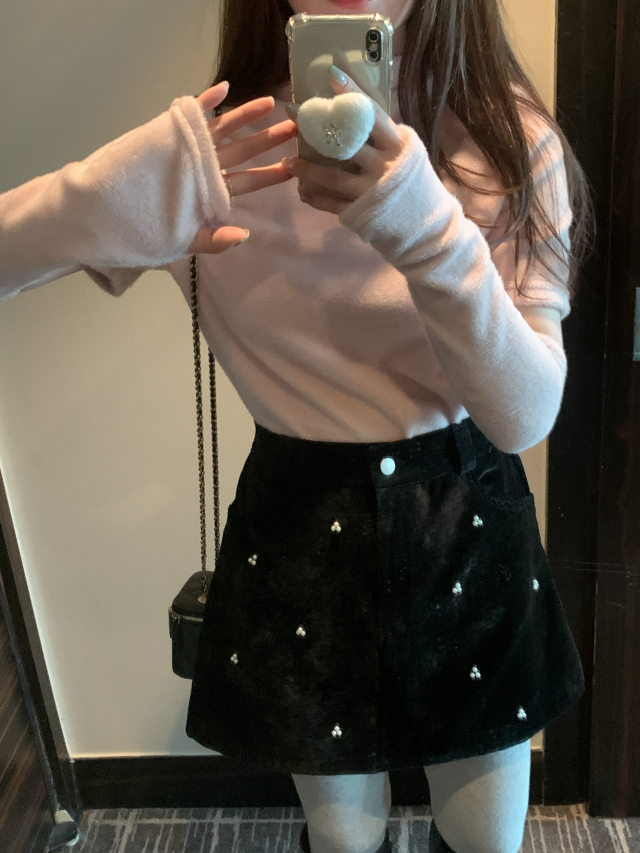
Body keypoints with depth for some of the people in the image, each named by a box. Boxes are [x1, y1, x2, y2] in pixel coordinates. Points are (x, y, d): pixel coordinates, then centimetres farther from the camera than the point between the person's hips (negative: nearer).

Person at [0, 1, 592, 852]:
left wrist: (426, 226, -34)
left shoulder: (508, 136, -11)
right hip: (300, 529, 0)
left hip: (471, 529, 1)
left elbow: (524, 415, -18)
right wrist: (129, 193, -35)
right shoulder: (216, 146, -11)